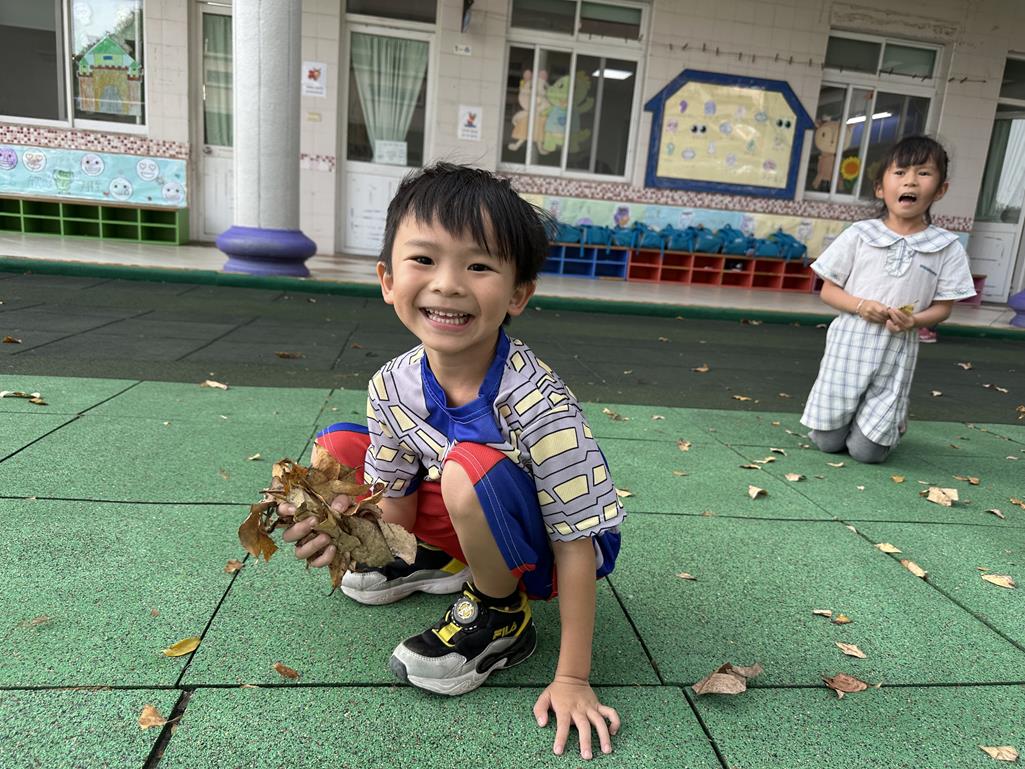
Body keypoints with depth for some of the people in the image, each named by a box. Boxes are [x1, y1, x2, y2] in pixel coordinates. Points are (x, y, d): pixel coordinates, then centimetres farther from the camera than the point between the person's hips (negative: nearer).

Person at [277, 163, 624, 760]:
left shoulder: (539, 406, -32)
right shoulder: (392, 388, -15)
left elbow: (577, 546, -26)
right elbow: (395, 508, -3)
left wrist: (572, 679, -21)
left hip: (542, 549, -5)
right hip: (471, 525, 6)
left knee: (469, 468, -36)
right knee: (337, 447, -2)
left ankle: (501, 615, -7)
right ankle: (439, 561, 19)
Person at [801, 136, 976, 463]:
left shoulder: (948, 248, -1)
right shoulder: (858, 235, -2)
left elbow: (942, 308, 3)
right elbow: (828, 290, 2)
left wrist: (914, 320, -18)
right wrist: (861, 305, -17)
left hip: (898, 352, 0)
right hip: (850, 342, 0)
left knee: (865, 450, 0)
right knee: (827, 441, 4)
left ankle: (895, 420, 34)